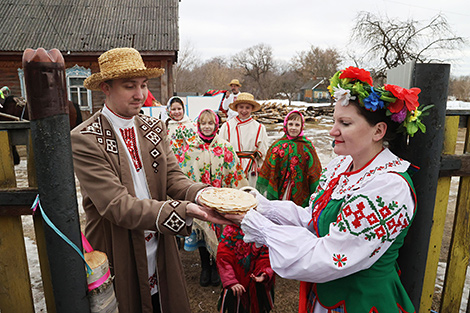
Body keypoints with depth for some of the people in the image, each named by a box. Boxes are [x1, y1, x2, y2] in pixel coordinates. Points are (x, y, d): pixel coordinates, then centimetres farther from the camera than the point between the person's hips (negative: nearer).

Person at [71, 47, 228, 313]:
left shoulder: (155, 128, 2)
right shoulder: (85, 139, -17)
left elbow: (173, 177, -4)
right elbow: (116, 205, -25)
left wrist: (203, 195, -26)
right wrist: (183, 210, -35)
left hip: (160, 249, 5)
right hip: (119, 259, -4)